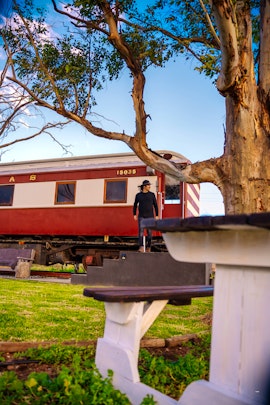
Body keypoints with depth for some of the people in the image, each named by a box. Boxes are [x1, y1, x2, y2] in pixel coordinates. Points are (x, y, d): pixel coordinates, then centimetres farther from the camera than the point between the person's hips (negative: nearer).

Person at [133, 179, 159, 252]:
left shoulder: (152, 194, 2)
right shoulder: (138, 195, 2)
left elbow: (155, 205, 5)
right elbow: (135, 205, 13)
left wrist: (157, 216, -1)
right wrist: (134, 215, 4)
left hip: (150, 216, 0)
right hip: (141, 216, 0)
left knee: (149, 232, 1)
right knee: (140, 231, -14)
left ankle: (148, 247, 16)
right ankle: (141, 248, -18)